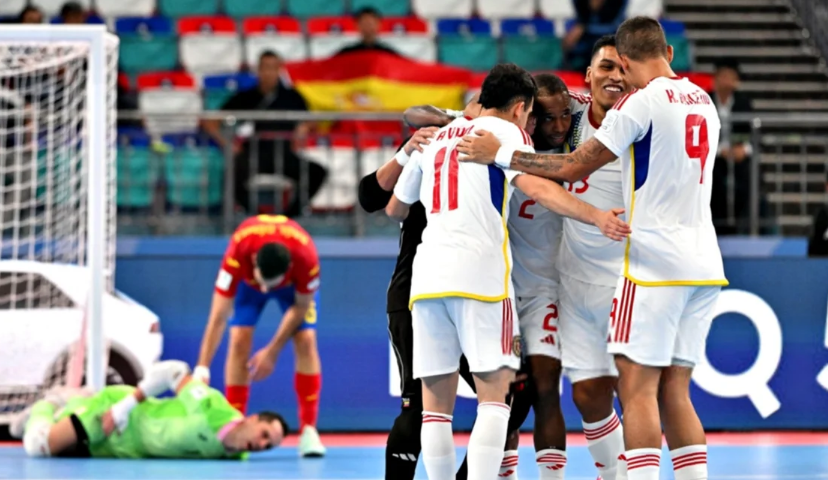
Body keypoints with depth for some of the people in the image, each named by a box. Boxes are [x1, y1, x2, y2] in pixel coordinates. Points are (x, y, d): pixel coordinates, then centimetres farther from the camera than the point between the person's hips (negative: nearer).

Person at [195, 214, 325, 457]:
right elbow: (218, 318, -40)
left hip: (294, 282, 0)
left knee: (306, 341, -16)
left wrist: (272, 352, -22)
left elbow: (301, 306, -23)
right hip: (247, 280, 0)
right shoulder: (237, 254, -43)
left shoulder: (306, 257, -42)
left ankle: (308, 430, -11)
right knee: (239, 342, -15)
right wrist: (202, 371, -45)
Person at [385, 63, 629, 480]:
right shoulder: (504, 131, 7)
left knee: (436, 401, 8)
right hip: (479, 273, -5)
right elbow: (535, 187, -12)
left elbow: (395, 208, 36)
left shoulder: (435, 140, 24)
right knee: (494, 393, -5)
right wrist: (595, 216, -21)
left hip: (427, 273, 5)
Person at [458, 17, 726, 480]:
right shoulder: (704, 102, 14)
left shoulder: (642, 102, -9)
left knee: (637, 390, -6)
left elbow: (573, 167, -10)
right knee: (673, 394, 10)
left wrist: (501, 154, -2)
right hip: (704, 265, 7)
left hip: (655, 263, -7)